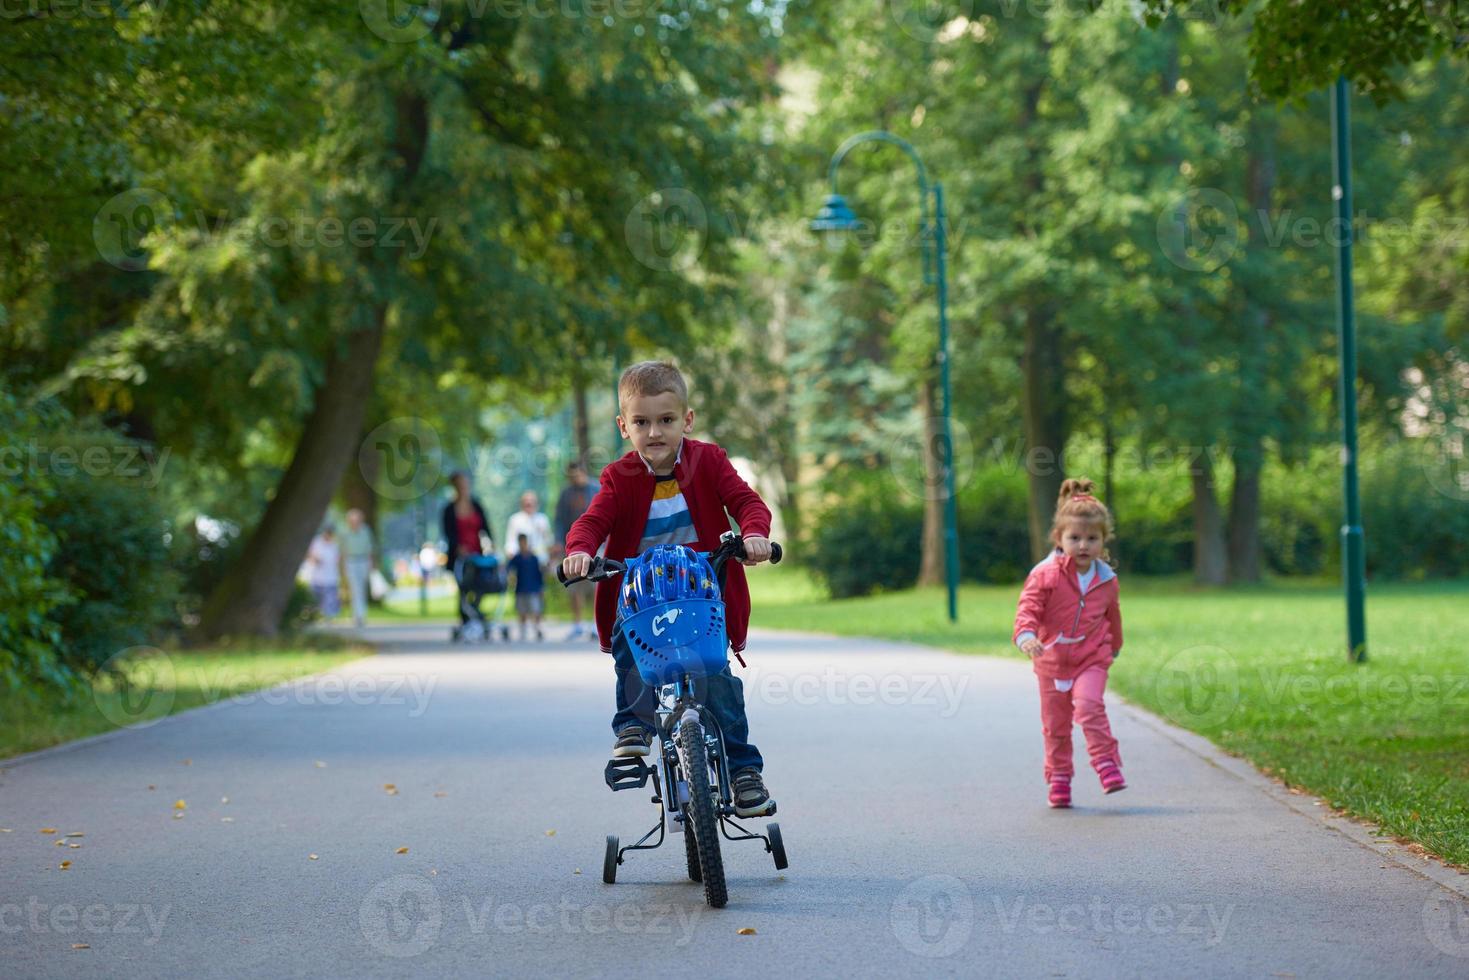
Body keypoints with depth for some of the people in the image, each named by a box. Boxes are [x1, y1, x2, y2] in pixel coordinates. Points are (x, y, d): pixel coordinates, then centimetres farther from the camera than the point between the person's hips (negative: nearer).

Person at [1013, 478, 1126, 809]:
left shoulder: (1106, 580, 1)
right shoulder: (1045, 574, -10)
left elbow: (1112, 616, 18)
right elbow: (1028, 608, -16)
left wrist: (1115, 645, 33)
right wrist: (1026, 635, -36)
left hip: (1092, 660, 0)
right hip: (1052, 660, 0)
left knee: (1089, 707, -24)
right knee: (1055, 724, 8)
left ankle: (1106, 763, -16)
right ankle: (1058, 778, 20)